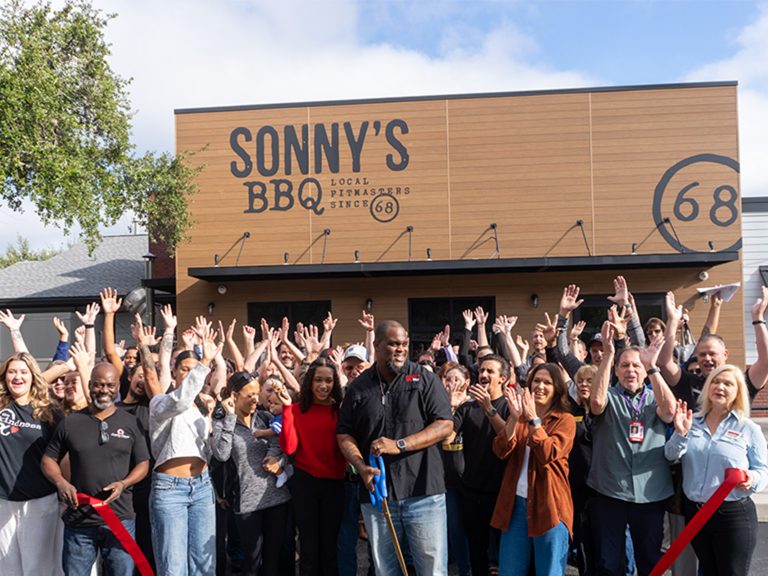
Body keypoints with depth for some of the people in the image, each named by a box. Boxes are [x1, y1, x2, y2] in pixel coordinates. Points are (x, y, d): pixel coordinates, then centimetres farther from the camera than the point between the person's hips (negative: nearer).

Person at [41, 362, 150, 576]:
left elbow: (143, 463, 5)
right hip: (78, 520, 0)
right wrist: (60, 482, -11)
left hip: (120, 519, 0)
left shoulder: (131, 422, 3)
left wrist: (123, 483, -14)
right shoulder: (70, 422, 3)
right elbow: (49, 459, 9)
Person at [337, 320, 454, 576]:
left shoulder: (425, 379, 0)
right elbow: (344, 435, 8)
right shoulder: (358, 388, 7)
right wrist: (362, 467, -10)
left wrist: (399, 445, -16)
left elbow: (445, 425, -7)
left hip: (423, 491, -2)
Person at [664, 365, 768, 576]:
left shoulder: (749, 429, -4)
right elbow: (671, 456, -2)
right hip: (694, 512, 4)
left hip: (734, 515, -3)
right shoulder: (692, 422, 5)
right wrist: (680, 433, -20)